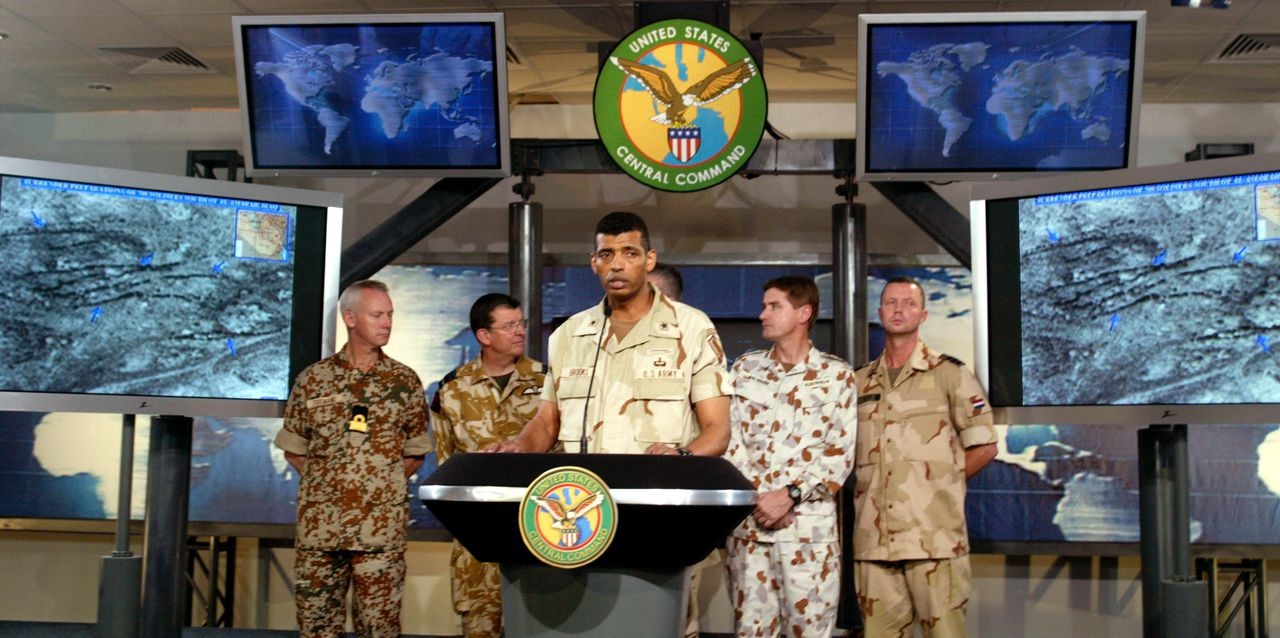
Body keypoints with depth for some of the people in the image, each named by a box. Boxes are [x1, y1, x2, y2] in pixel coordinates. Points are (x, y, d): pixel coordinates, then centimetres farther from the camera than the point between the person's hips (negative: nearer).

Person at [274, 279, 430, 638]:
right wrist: (325, 481, 2)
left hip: (382, 525, -1)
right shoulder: (314, 379, 5)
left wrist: (385, 481, 0)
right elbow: (292, 448, 11)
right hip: (321, 523, 1)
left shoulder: (405, 381, 5)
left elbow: (416, 452, 11)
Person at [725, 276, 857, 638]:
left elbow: (841, 452, -3)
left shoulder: (836, 375, 3)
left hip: (809, 523, -2)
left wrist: (790, 495, -13)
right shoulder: (744, 369, 11)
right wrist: (759, 497, -8)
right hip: (748, 521, 3)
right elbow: (730, 440, 6)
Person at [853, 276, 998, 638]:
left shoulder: (948, 374, 2)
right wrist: (871, 485, 6)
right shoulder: (860, 382, 14)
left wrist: (940, 483, 3)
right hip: (873, 538, 4)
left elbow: (984, 447, 2)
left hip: (933, 536, -4)